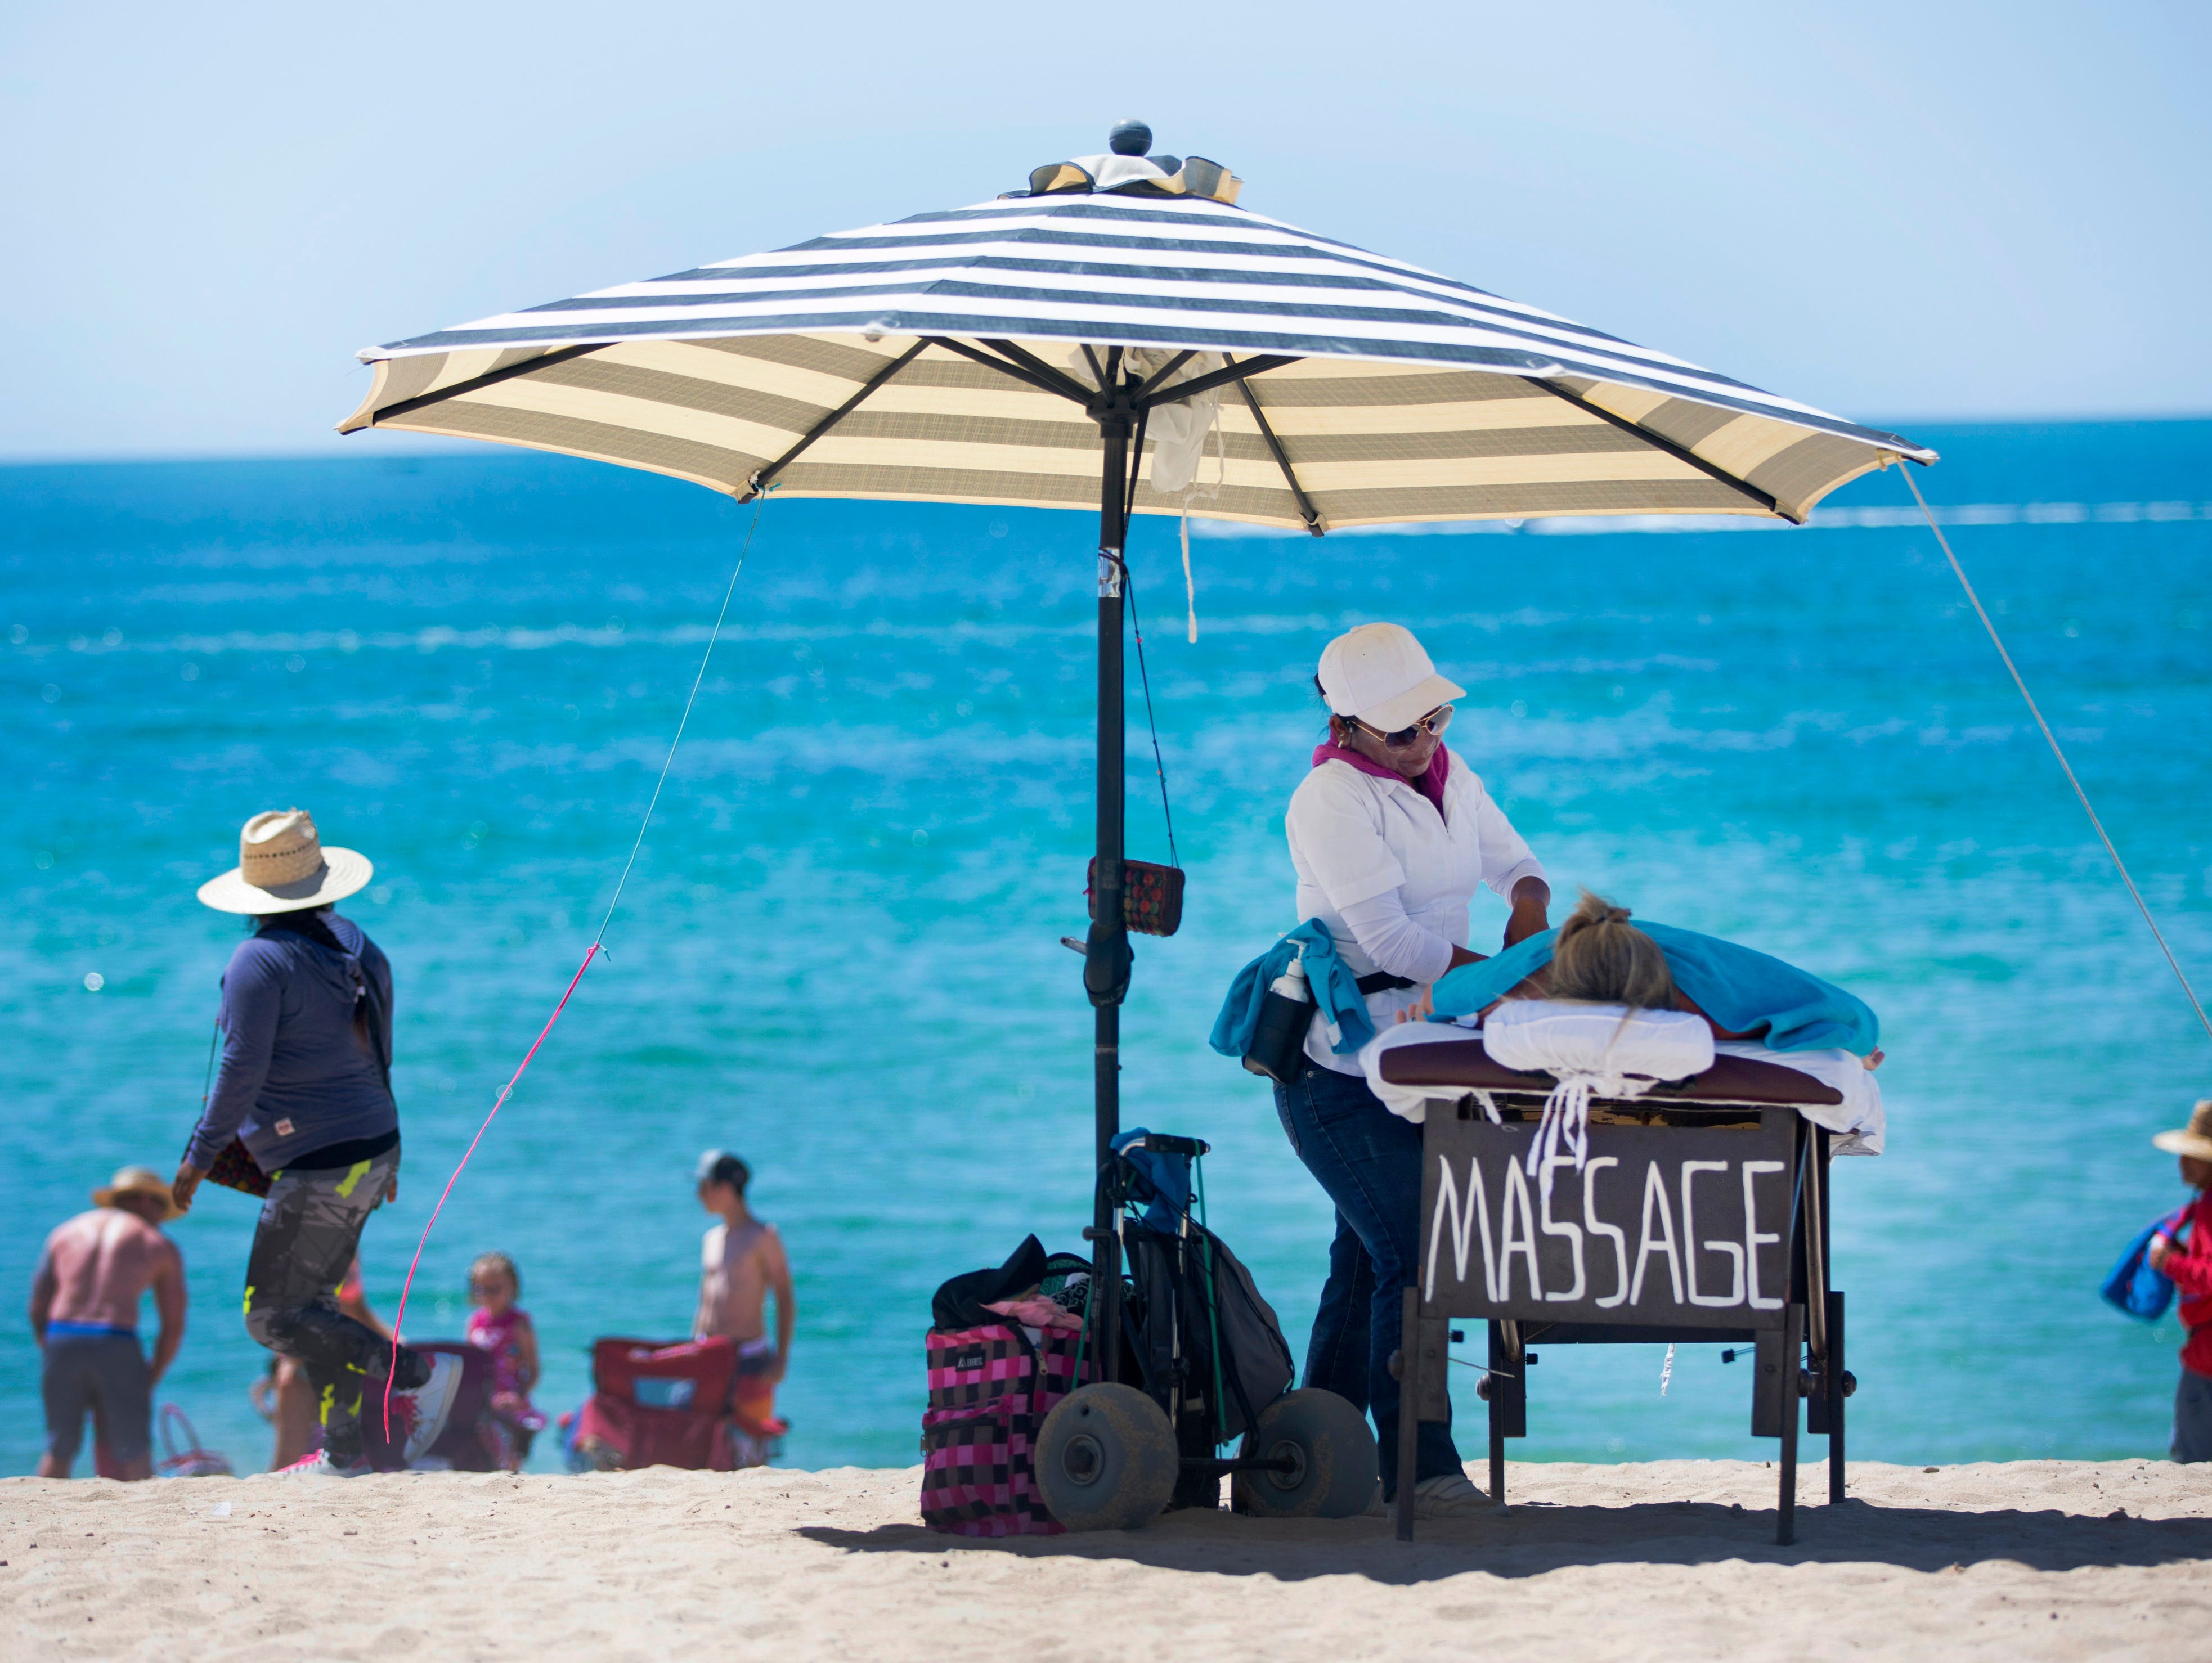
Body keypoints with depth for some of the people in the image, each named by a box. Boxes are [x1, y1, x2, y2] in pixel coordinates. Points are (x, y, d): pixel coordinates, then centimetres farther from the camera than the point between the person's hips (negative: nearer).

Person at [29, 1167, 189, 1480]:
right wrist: (149, 1382, 19)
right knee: (134, 1456, 3)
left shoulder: (65, 1233, 22)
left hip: (61, 1340, 3)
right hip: (116, 1348, -3)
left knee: (59, 1451, 12)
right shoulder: (160, 1246, 14)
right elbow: (174, 1327, 11)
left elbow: (37, 1309, 15)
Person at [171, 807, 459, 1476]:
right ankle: (343, 1448, 11)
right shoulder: (360, 951, 10)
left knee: (273, 1315, -4)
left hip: (317, 1167, -9)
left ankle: (418, 1374, -9)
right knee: (309, 1305, 15)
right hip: (373, 1149, 9)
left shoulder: (261, 960, -14)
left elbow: (242, 1070, -17)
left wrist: (199, 1157, -8)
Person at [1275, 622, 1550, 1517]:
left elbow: (1515, 863, 19)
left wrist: (1528, 903, -6)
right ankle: (1422, 1469, -11)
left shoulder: (1448, 775, 9)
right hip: (1340, 1066, -8)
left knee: (1368, 1254, 10)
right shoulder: (1332, 798, -16)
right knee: (1410, 1252, -13)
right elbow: (1389, 937, -22)